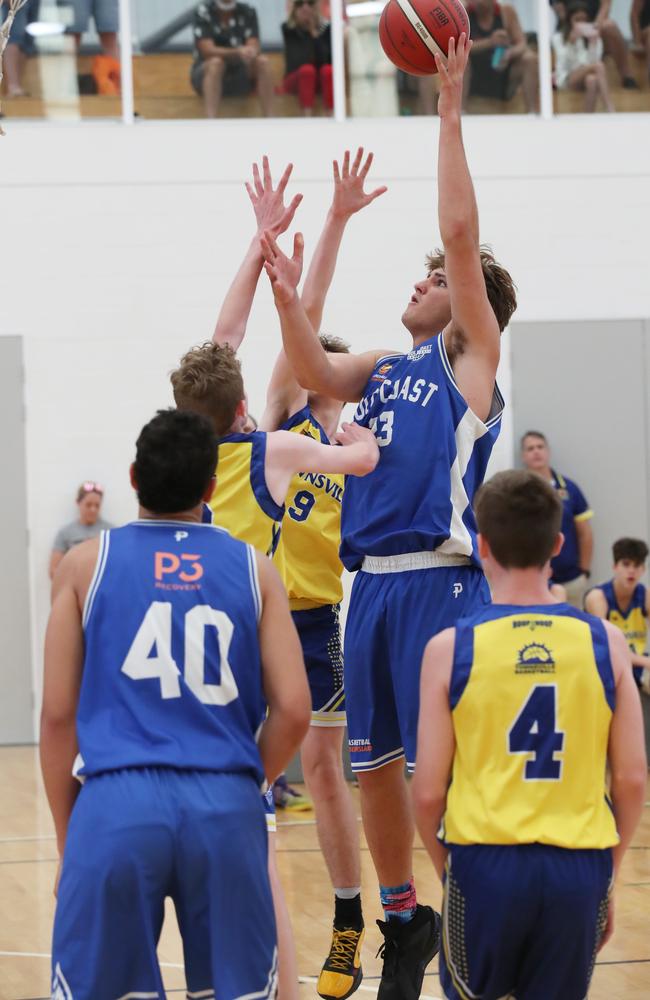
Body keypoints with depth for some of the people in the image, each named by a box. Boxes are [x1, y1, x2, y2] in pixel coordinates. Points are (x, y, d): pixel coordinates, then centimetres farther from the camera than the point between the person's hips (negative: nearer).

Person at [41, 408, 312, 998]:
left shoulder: (88, 564, 8)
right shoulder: (252, 569, 10)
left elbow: (58, 713, 7)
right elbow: (293, 711, 4)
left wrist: (66, 838, 15)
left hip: (117, 804, -1)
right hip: (226, 807, 1)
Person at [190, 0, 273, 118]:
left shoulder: (247, 12, -1)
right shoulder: (203, 12, -11)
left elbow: (254, 47, -12)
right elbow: (208, 51, -22)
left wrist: (251, 51, -38)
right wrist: (238, 52, -38)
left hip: (241, 74, 3)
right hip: (205, 73, -3)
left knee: (262, 62, -23)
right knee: (216, 62, -34)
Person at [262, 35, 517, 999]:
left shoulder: (472, 357, 1)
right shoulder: (385, 370, 19)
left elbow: (462, 231, -8)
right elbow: (315, 372, 3)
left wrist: (449, 109, -11)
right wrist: (286, 295, -10)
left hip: (438, 583, -7)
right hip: (371, 584, 7)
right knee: (374, 763, 10)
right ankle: (404, 919, 23)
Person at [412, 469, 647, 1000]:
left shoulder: (452, 647, -3)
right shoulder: (605, 642, 0)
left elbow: (428, 792, -2)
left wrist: (444, 866, 15)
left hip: (484, 861, -1)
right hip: (579, 866, 1)